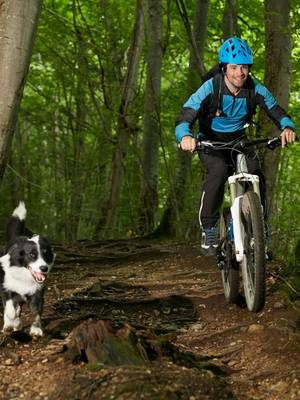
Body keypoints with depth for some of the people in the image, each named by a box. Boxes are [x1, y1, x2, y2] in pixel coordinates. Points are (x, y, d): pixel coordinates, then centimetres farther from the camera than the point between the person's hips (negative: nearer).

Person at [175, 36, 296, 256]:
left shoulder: (255, 89, -17)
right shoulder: (210, 89, -25)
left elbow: (277, 111, -15)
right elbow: (184, 118, -31)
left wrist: (287, 128, -40)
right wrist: (185, 136, -55)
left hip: (239, 141, 3)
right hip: (211, 142, -3)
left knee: (256, 176, -21)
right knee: (219, 170, -33)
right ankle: (209, 229, -20)